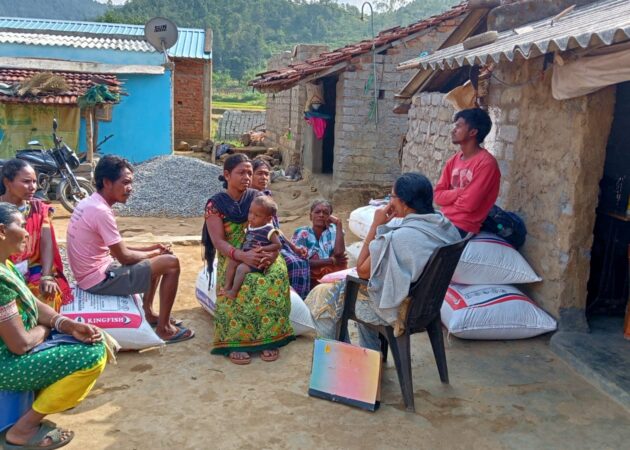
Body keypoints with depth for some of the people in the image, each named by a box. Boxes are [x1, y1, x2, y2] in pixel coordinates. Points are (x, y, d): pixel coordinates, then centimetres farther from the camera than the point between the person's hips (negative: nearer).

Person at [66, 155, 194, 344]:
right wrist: (154, 254, -1)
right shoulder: (101, 211, -23)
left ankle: (148, 312, 30)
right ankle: (164, 328, -1)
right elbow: (124, 257, -18)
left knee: (156, 259, 22)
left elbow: (116, 248, 14)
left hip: (93, 272, 10)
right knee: (171, 263, -11)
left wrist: (151, 248, 5)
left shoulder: (89, 203, 8)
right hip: (100, 279, -10)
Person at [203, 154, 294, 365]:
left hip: (263, 255, 2)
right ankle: (235, 341, -26)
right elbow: (218, 241, -13)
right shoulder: (215, 204, -2)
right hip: (232, 258, -2)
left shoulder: (259, 198, 6)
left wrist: (273, 253, -22)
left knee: (276, 276, -31)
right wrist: (243, 256, -32)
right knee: (242, 285, -36)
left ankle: (269, 338, -22)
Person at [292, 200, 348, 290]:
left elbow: (339, 253, -13)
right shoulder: (301, 233, -1)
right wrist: (332, 261, -13)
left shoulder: (333, 231, 7)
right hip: (310, 280, -3)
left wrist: (338, 224, -8)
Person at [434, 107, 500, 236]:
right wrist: (459, 192, -10)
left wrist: (449, 197, -1)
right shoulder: (454, 160, 9)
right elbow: (438, 195, 5)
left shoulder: (486, 163, -13)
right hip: (443, 219, 7)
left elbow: (469, 203, -19)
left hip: (463, 228, -7)